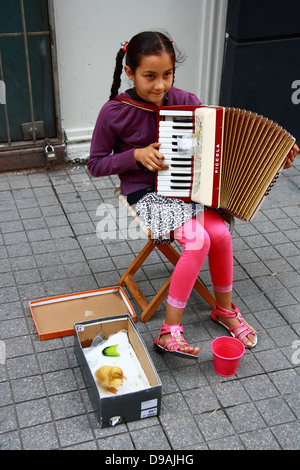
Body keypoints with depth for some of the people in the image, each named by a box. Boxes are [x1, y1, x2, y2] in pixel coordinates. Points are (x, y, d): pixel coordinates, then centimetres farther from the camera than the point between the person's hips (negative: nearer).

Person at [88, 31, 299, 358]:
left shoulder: (182, 100, -4)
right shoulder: (115, 112, -13)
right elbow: (96, 165, -4)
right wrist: (137, 155, -19)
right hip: (146, 194, -4)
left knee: (220, 233, -20)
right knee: (198, 240, -26)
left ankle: (225, 309, 8)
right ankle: (170, 330, -14)